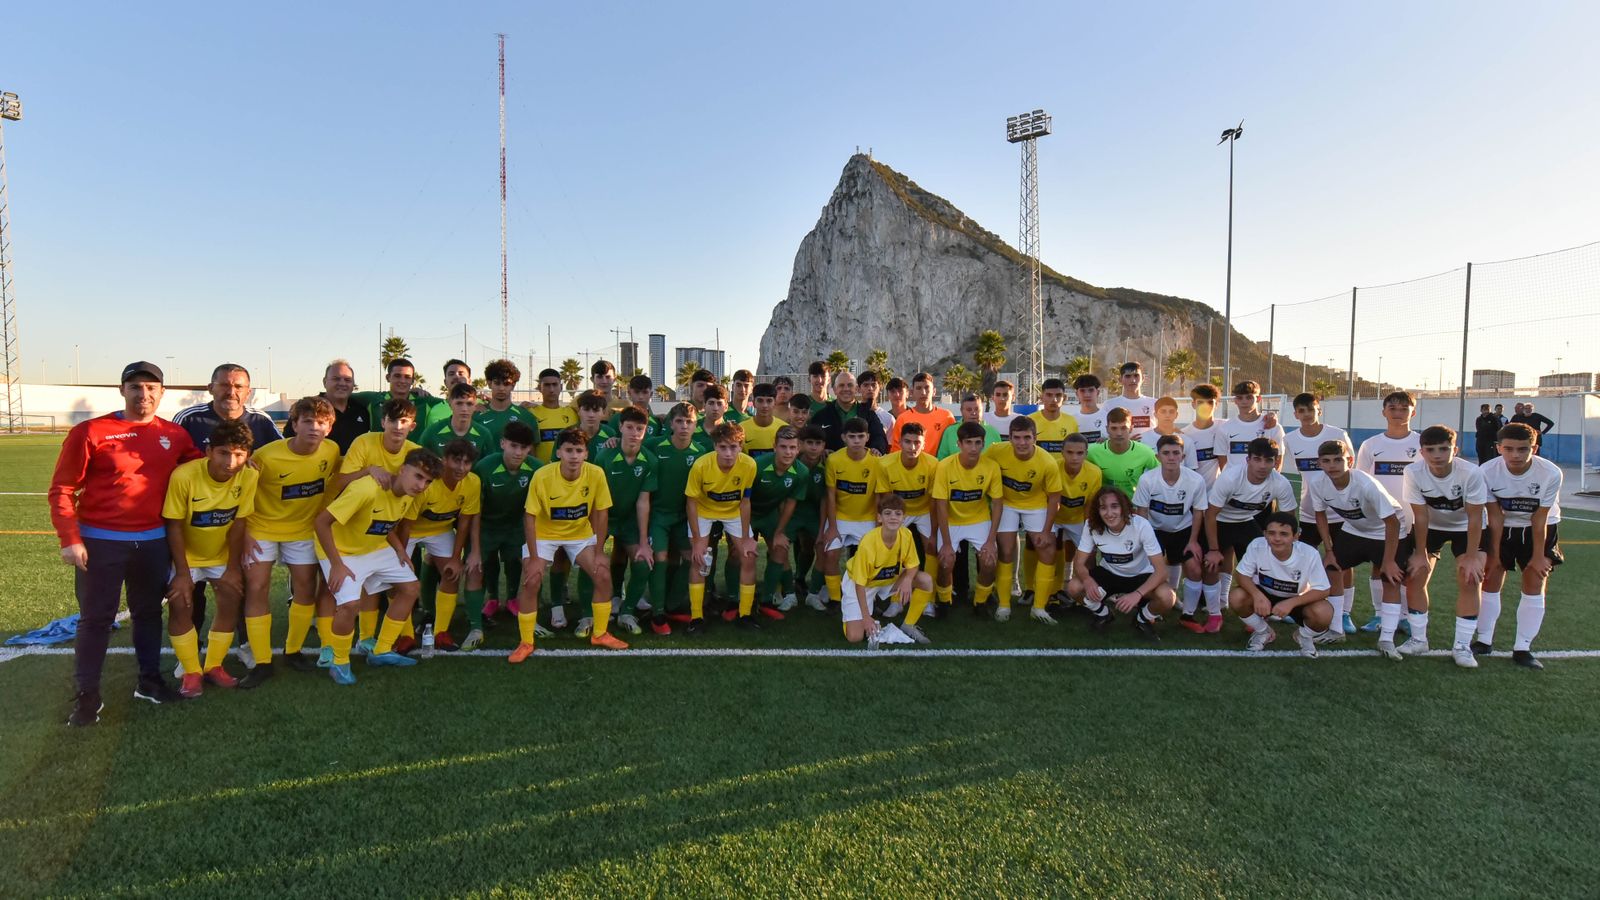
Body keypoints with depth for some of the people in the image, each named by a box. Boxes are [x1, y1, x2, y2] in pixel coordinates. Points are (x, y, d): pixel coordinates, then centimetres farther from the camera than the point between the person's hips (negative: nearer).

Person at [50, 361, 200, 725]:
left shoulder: (175, 435, 3)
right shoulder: (90, 432, -8)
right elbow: (62, 490, -7)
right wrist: (69, 539, -13)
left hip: (154, 542, 4)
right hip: (100, 541, -3)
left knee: (149, 613, 15)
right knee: (96, 618, 5)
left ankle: (150, 681, 29)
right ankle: (87, 694, 17)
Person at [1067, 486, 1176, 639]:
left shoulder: (1141, 525, -29)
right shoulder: (1092, 526, -21)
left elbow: (1161, 570, -28)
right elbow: (1079, 563, -16)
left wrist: (1137, 594, -44)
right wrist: (1088, 580, -39)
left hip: (1139, 576, -2)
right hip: (1108, 574, 2)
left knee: (1166, 597, -32)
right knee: (1073, 588, -24)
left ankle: (1143, 619, 5)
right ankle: (1102, 613, 9)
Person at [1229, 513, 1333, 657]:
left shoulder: (1309, 554, -28)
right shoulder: (1256, 546, -26)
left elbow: (1322, 590, -22)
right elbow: (1243, 575, -17)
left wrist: (1290, 603, -36)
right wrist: (1257, 595, -38)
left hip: (1297, 600, -1)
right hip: (1265, 596, 1)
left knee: (1324, 613, -32)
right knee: (1236, 597, -29)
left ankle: (1305, 637, 8)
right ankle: (1264, 632, 5)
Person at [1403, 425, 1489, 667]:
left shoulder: (1470, 473, -30)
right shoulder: (1414, 473, -26)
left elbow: (1474, 516, -22)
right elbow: (1421, 516, -18)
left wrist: (1471, 557, -22)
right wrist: (1420, 554, -15)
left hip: (1465, 527, -1)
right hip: (1430, 527, 1)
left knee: (1470, 579, -13)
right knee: (1415, 576, -6)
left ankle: (1462, 645, -3)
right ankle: (1418, 639, 8)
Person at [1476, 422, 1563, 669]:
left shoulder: (1550, 473, -26)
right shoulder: (1488, 472, -24)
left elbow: (1540, 519, -17)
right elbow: (1495, 516, -15)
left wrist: (1538, 556, -11)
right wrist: (1494, 555, -11)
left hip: (1541, 529, -1)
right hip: (1503, 528, 1)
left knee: (1535, 584, -3)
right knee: (1490, 580, 0)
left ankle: (1523, 648, 5)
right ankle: (1484, 640, 14)